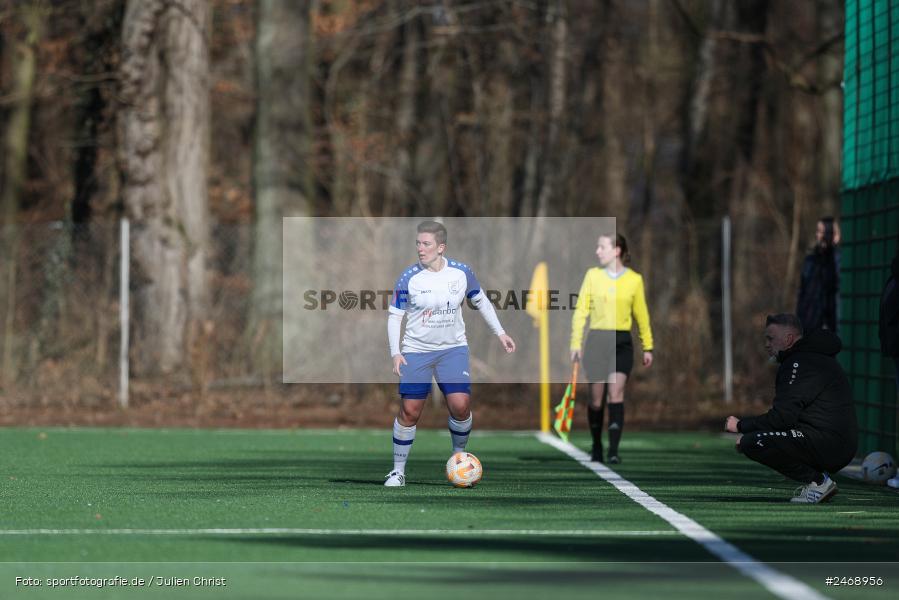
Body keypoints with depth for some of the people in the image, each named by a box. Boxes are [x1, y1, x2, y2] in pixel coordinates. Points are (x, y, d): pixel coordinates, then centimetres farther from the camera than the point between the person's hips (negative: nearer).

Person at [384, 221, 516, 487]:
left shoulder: (461, 272, -6)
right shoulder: (409, 278, -11)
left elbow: (481, 301, 11)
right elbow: (394, 315, -4)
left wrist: (500, 332, 11)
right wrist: (395, 353, -14)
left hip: (453, 348, 1)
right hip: (416, 351, -1)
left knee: (460, 405, -12)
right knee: (409, 411, -5)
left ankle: (459, 455, 16)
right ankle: (398, 470, 9)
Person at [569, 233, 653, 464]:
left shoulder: (634, 279, 3)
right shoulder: (593, 275, 3)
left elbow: (641, 314, 11)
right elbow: (581, 310, 4)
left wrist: (647, 347, 12)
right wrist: (576, 343, -1)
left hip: (622, 343, -1)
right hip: (596, 341, 1)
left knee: (616, 394, -13)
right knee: (596, 399, 3)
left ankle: (613, 451, -13)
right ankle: (596, 447, 22)